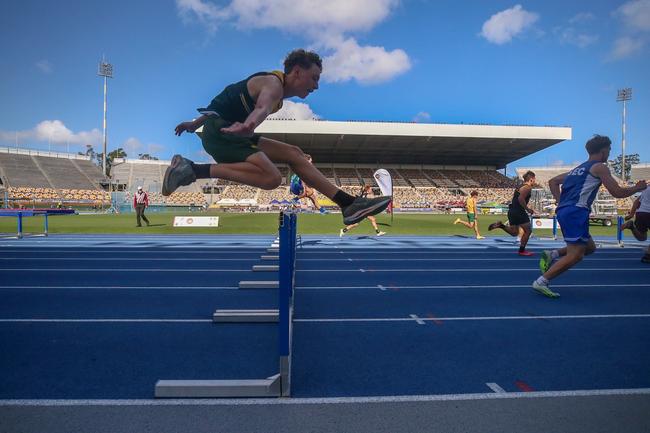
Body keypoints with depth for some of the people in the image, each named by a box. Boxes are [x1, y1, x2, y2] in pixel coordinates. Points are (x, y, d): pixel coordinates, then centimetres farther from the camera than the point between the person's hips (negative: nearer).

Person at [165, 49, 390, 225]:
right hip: (219, 130, -10)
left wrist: (195, 124, 37)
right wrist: (249, 125, -62)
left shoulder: (273, 84, 18)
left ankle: (349, 203, 2)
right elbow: (263, 108, -40)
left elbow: (229, 102, 27)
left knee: (293, 153, 6)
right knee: (271, 177, -29)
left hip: (229, 129, 10)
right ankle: (192, 169, -23)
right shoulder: (274, 84, -13)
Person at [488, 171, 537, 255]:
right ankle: (522, 251, 7)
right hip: (519, 211, -9)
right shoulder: (528, 187, -8)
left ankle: (500, 225, -3)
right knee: (528, 231, 3)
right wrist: (527, 209, -15)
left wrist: (527, 209, 23)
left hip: (511, 211, 9)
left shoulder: (520, 187, 20)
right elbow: (521, 199, -23)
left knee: (514, 233, 16)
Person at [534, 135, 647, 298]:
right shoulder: (600, 167, 2)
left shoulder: (579, 168, 25)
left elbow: (553, 181, 27)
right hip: (576, 212, -9)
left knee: (589, 247, 20)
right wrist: (637, 188, 16)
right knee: (575, 255, -9)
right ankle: (541, 282, -14)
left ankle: (552, 255, 5)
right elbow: (617, 192, -1)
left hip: (564, 211, 9)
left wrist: (560, 202, 19)